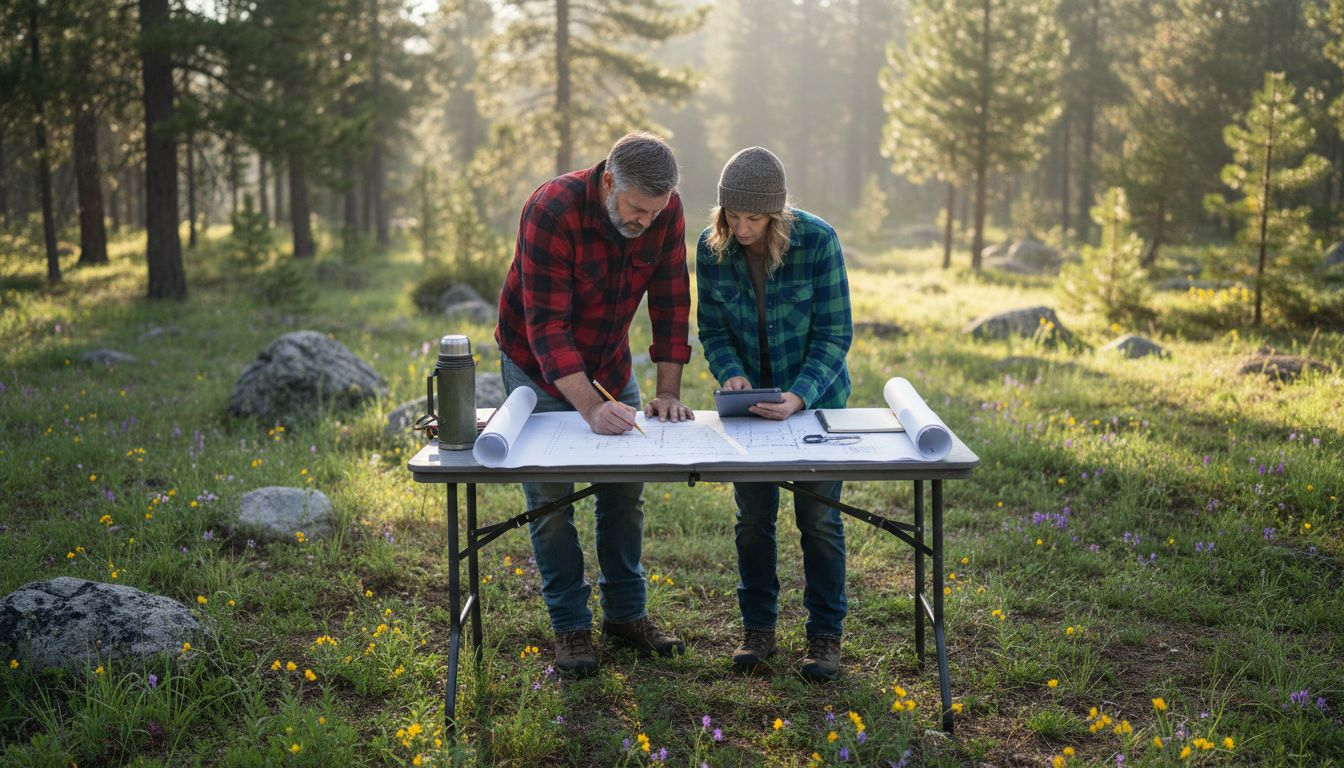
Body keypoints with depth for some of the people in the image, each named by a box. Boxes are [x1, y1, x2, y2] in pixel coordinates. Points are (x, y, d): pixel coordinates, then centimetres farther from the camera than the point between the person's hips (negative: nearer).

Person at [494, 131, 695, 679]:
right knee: (551, 497, -2)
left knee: (626, 490, 7)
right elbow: (546, 326, -34)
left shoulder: (666, 211, -16)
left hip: (610, 364, 5)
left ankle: (625, 613, 20)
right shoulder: (552, 210, -31)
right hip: (539, 367, -4)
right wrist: (590, 408, -42)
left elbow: (670, 302, -9)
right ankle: (571, 626, 10)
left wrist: (669, 391, -16)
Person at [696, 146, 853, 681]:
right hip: (749, 400, 3)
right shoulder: (711, 247, -11)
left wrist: (798, 397, -29)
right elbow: (712, 328, -1)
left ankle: (825, 635, 19)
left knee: (818, 518, 4)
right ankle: (758, 628, 24)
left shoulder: (818, 241, -20)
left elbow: (834, 334, -17)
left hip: (815, 398, -2)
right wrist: (731, 374, -21)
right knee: (753, 517, 8)